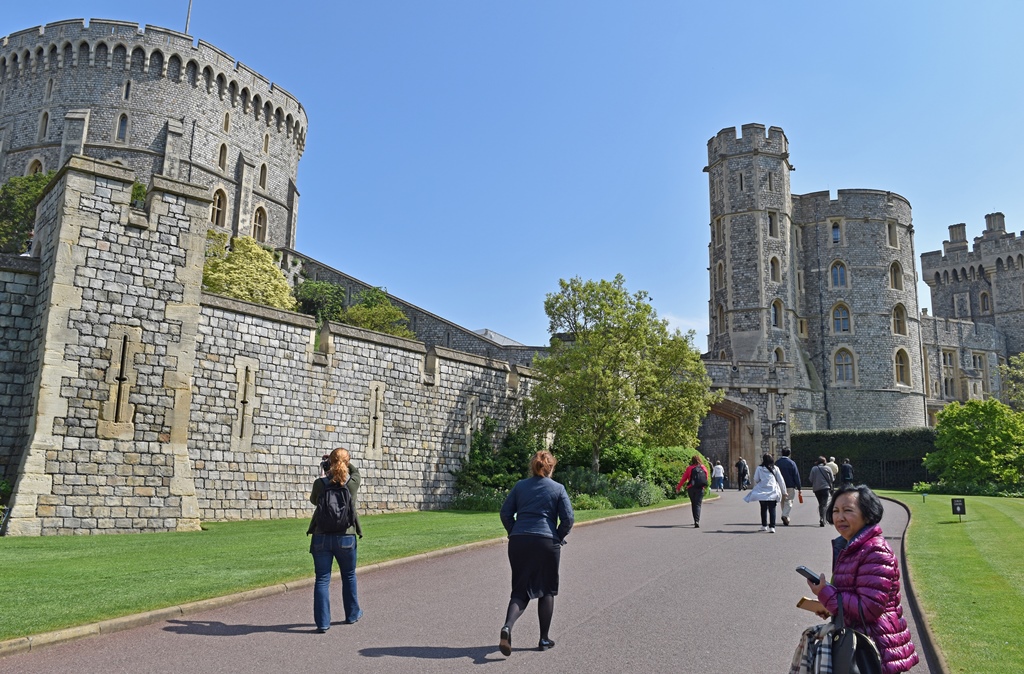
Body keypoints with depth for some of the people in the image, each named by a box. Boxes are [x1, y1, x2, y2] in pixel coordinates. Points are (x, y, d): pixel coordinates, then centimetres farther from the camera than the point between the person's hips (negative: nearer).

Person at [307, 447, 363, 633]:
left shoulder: (320, 483, -9)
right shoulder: (353, 483, -9)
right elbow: (355, 470, 15)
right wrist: (344, 461, 19)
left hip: (322, 538, 0)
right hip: (346, 538, 1)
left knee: (322, 579, 7)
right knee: (349, 576, 20)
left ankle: (322, 622, 5)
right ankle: (352, 614, 34)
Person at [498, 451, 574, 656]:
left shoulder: (520, 486, 9)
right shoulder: (558, 488, 2)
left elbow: (505, 513, 5)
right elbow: (568, 518, -3)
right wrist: (558, 538, 10)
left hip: (518, 542, 2)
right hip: (546, 543, -2)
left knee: (520, 591, 9)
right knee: (546, 591, 14)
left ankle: (507, 626, -16)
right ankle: (544, 639, 18)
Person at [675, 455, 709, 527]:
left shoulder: (689, 468, 0)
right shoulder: (704, 468, 4)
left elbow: (683, 478, 1)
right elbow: (706, 478, 12)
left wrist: (678, 487, 8)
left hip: (691, 488, 0)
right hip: (700, 489, 0)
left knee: (693, 504, 16)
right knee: (698, 505, -3)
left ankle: (696, 521, 22)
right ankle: (697, 521, -20)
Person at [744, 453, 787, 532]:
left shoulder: (759, 468, 0)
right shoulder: (775, 468, 4)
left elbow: (755, 480, 3)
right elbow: (781, 481, 6)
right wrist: (784, 492, 13)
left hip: (762, 492, 0)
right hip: (773, 492, 0)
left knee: (763, 509, 14)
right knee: (772, 509, 1)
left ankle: (764, 525, 21)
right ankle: (772, 527, -7)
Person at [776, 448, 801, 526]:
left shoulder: (777, 463, 4)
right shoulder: (792, 463, -7)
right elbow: (796, 475, -6)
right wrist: (799, 487, -1)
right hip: (790, 486, -4)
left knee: (783, 502, 14)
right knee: (789, 502, 0)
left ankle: (785, 520, 18)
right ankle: (785, 515, -22)